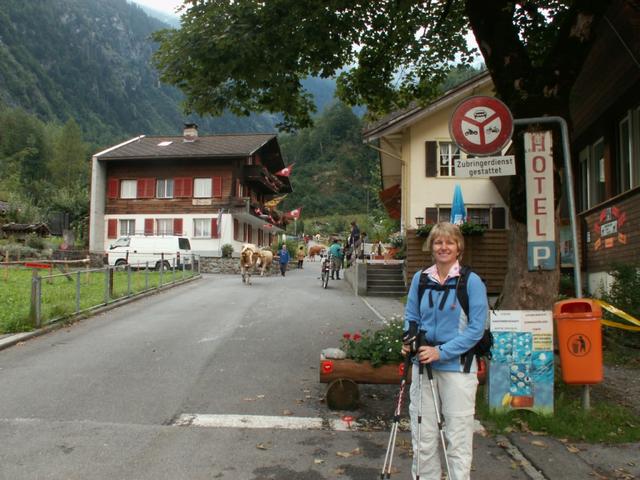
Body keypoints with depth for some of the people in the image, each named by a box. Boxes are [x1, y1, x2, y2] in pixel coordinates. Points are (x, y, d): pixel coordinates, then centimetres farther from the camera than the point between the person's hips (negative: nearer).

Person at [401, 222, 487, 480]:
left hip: (457, 366, -4)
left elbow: (476, 328, -10)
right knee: (423, 437, 13)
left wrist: (441, 351, -17)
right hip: (423, 364, 4)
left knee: (458, 439, 3)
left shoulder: (471, 281, -7)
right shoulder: (420, 279, 6)